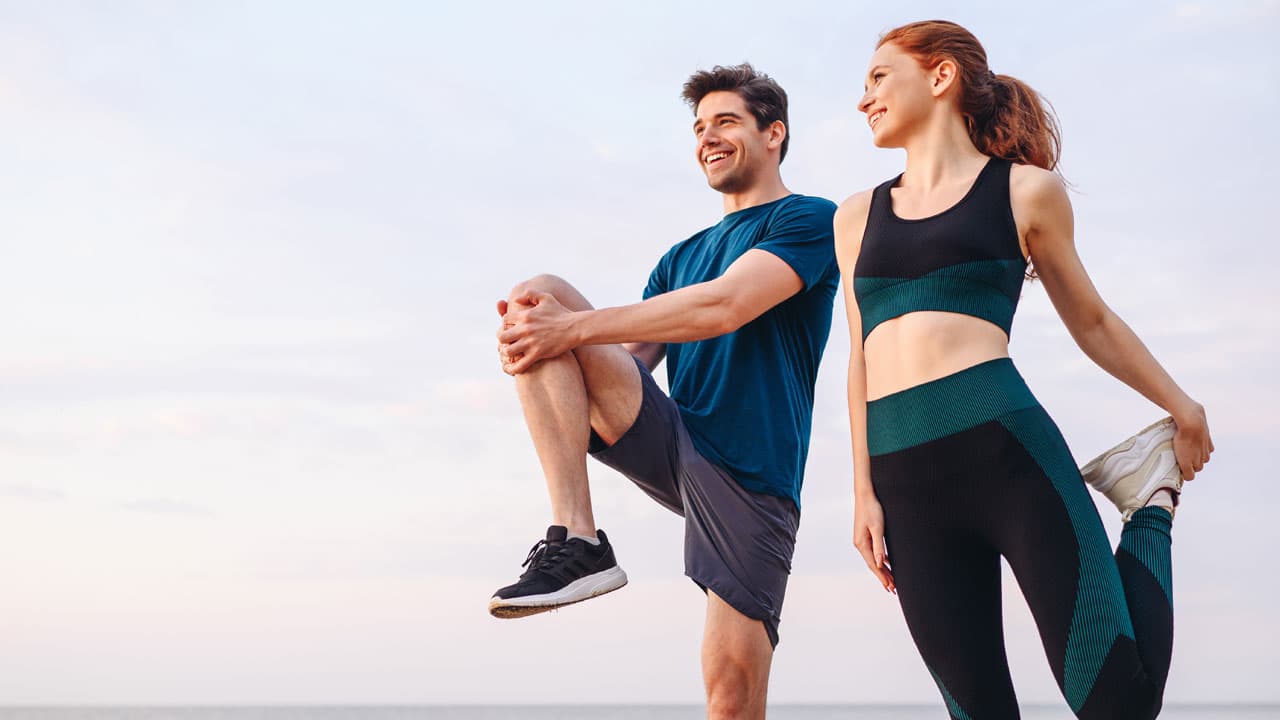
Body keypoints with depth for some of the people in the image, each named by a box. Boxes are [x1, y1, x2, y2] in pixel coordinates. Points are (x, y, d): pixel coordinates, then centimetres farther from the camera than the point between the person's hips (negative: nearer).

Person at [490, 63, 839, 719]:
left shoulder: (811, 220, 2)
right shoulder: (682, 258, 24)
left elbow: (723, 307, -15)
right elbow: (626, 359, 15)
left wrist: (573, 328, -18)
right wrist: (538, 343, -8)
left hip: (750, 473, -5)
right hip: (668, 441, 5)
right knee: (539, 296, -13)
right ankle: (577, 541, -24)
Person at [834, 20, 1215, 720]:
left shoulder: (1025, 190, 9)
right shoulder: (858, 215, 19)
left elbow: (1090, 321, 19)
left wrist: (1181, 406, 25)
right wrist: (865, 492, 12)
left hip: (1006, 445, -3)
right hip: (904, 479, 4)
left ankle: (1153, 504, 18)